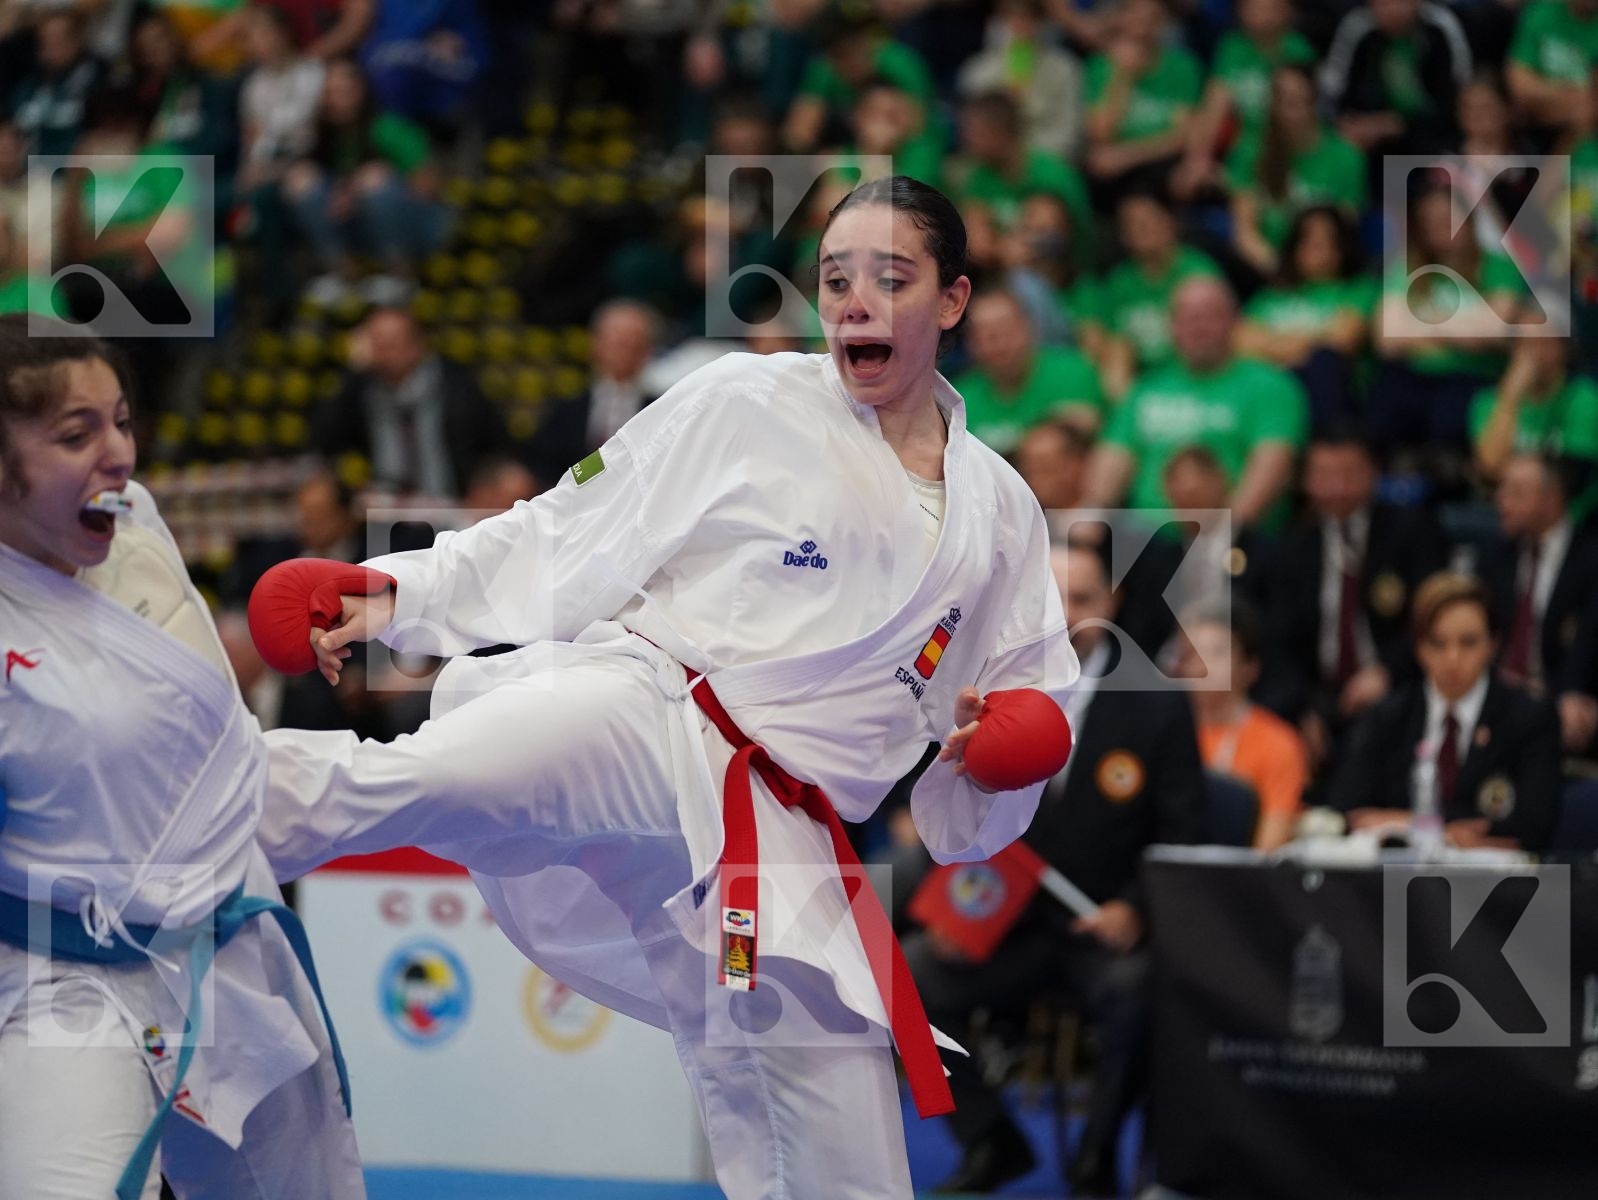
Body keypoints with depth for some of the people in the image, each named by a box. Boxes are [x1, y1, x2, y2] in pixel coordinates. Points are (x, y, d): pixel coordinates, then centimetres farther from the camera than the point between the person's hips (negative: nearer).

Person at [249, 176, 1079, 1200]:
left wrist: (996, 751, -1)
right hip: (638, 719, -4)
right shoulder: (748, 406, 3)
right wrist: (401, 594, -6)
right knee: (413, 781, -37)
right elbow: (568, 537, 4)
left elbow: (1031, 697, 23)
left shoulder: (1002, 512, 14)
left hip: (782, 839, 4)